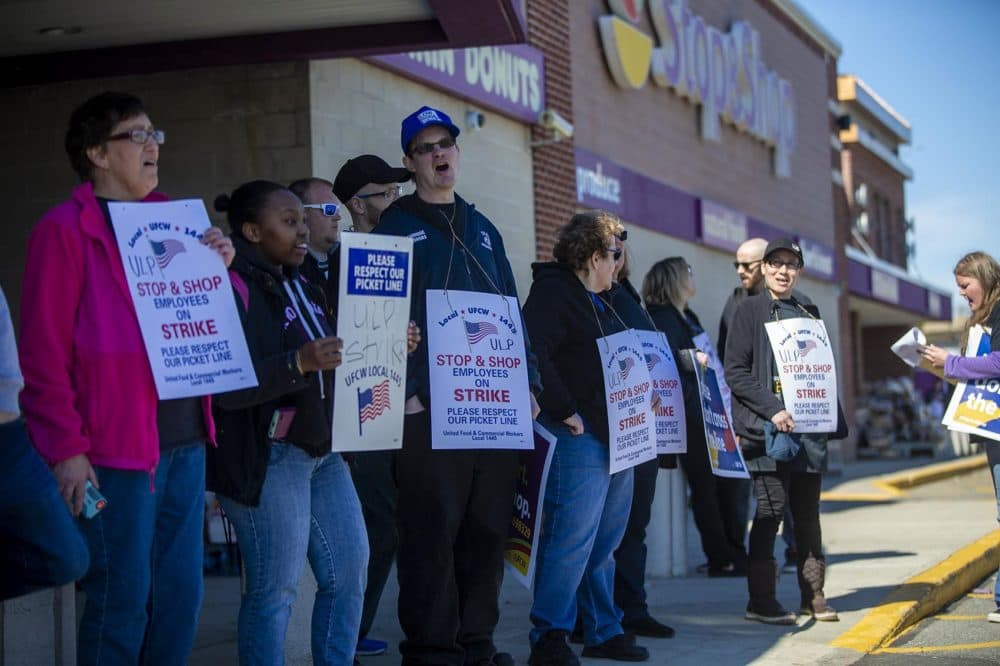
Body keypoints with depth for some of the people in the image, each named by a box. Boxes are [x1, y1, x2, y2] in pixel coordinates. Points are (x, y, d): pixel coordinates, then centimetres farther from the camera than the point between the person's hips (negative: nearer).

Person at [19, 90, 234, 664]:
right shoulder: (65, 230, -7)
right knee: (122, 601, -1)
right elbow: (43, 349, -11)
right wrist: (66, 449, -15)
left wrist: (220, 270, 0)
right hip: (116, 450, -7)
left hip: (185, 442, 7)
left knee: (181, 597, 11)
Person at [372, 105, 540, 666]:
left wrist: (527, 383, 10)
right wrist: (406, 392, -16)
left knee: (488, 529, 6)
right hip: (431, 406, -5)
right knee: (432, 529, -5)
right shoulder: (396, 227, 3)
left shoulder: (483, 230, 21)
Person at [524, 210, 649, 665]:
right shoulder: (553, 291, -9)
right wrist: (563, 410, -22)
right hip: (580, 435, -10)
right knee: (573, 537, -11)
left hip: (616, 437, 10)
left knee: (605, 540, 13)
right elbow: (535, 354, -21)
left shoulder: (599, 301, 22)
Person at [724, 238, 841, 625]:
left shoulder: (808, 311, 16)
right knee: (770, 510, -7)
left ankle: (812, 595, 17)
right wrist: (772, 409, -15)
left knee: (807, 512, 9)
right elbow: (735, 372, -6)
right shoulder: (749, 311, 0)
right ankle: (760, 601, -1)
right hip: (767, 430, -5)